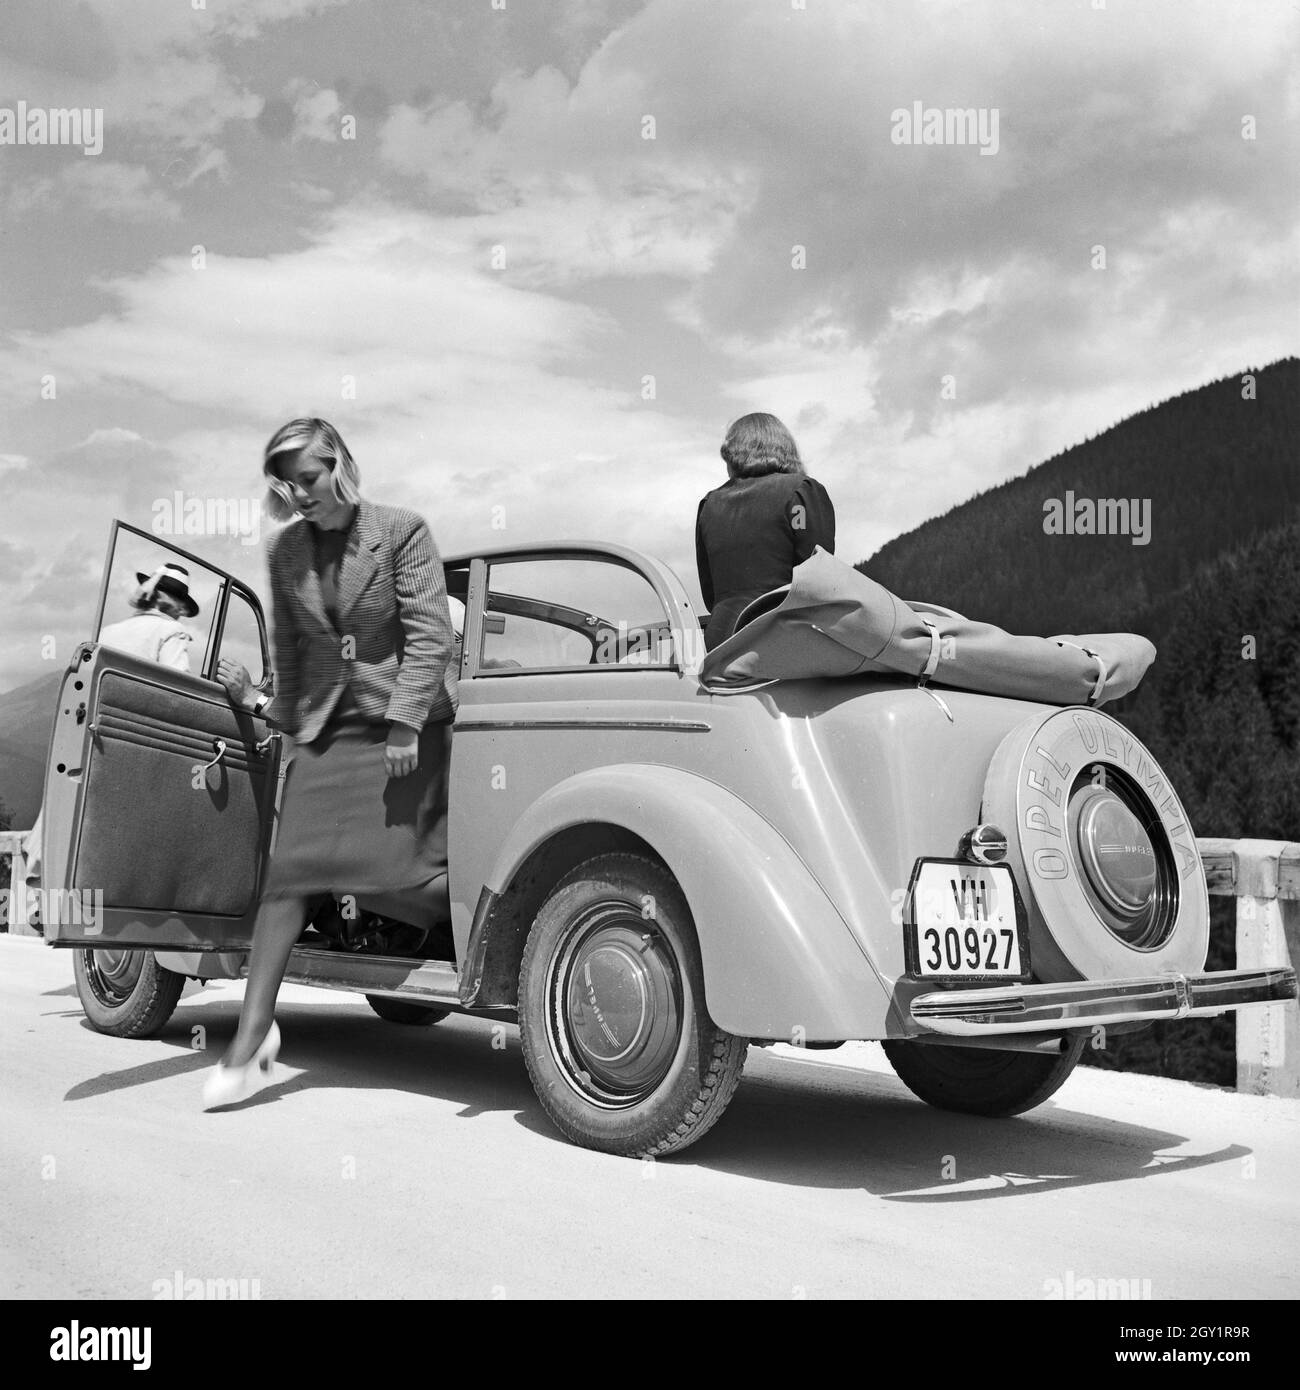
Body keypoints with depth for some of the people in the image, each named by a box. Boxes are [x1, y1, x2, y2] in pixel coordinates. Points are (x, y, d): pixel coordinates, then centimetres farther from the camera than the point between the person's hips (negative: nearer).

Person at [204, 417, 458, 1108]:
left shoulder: (401, 531, -8)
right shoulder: (284, 550, 7)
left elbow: (428, 635, -12)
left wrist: (405, 723, -18)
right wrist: (283, 715, 21)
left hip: (408, 723, -4)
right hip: (327, 729, 4)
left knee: (398, 867, -10)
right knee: (290, 870, -6)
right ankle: (250, 1040, -5)